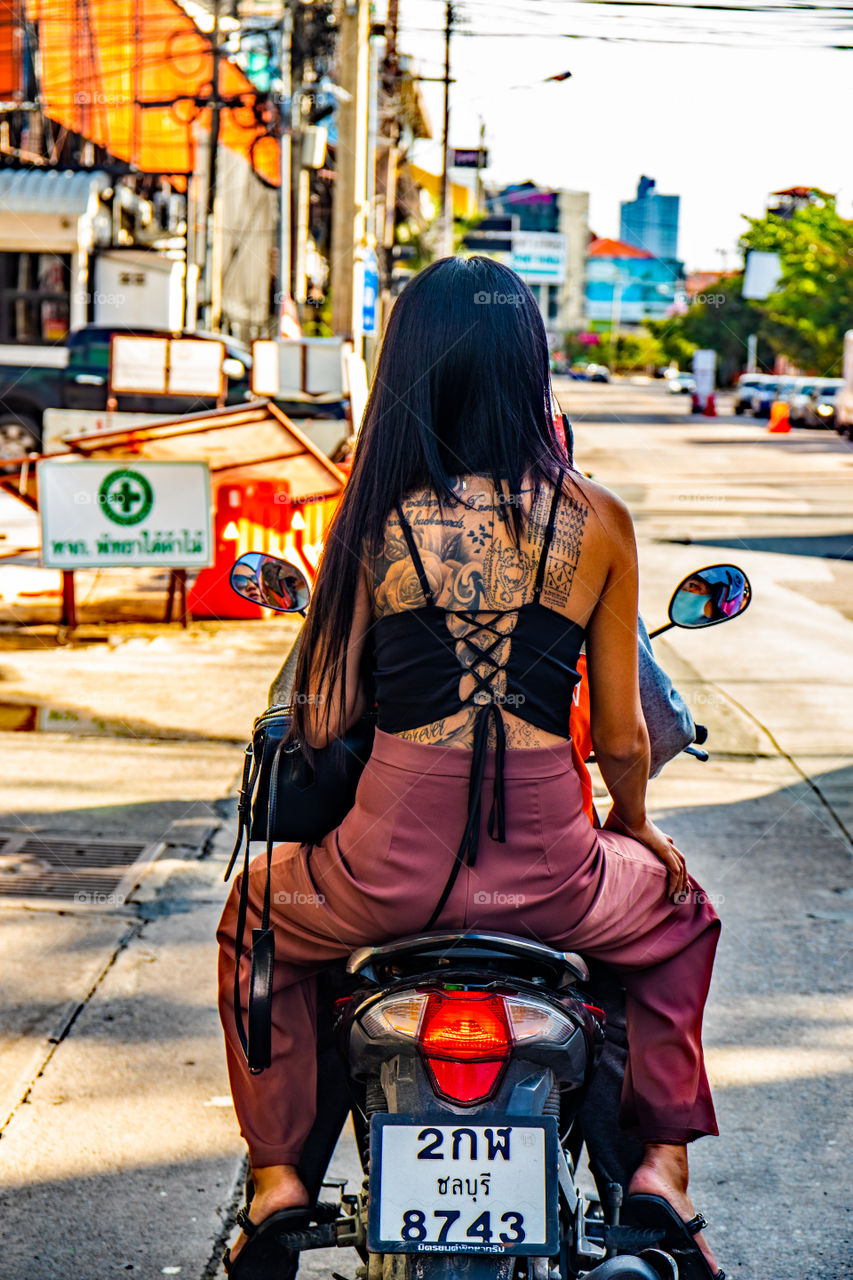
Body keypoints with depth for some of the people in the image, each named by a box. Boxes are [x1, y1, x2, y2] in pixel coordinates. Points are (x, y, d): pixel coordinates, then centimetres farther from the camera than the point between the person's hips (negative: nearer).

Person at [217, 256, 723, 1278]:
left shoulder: (376, 513, -4)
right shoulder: (598, 521, -3)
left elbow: (321, 720, 2)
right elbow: (622, 739, 2)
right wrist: (637, 830, 24)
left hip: (390, 869, 0)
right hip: (549, 871, 0)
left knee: (256, 916, 34)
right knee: (677, 913, 35)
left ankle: (276, 1170, 29)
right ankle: (662, 1161, 26)